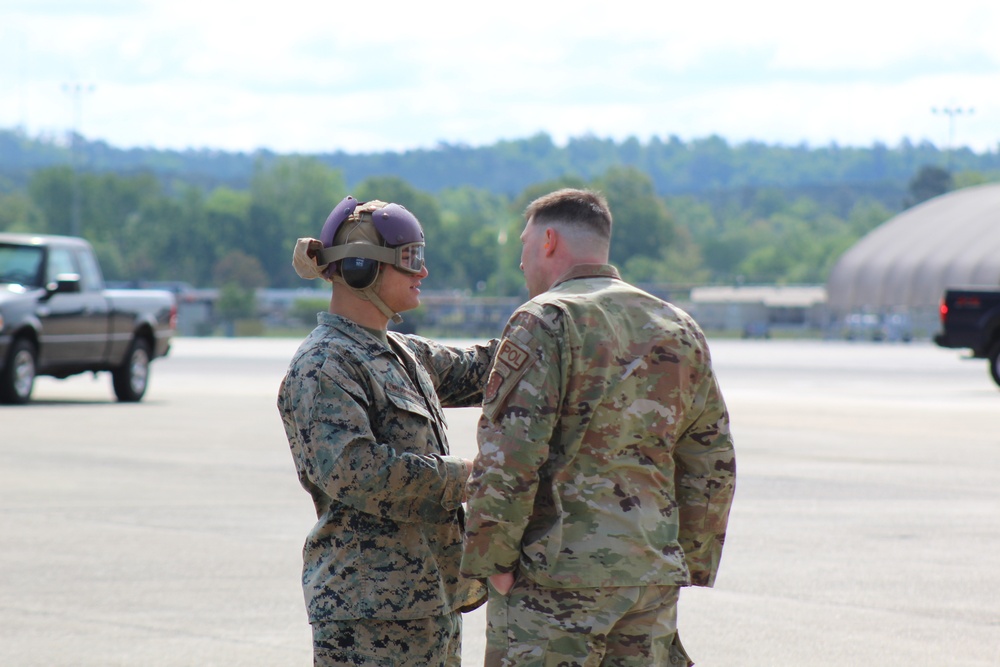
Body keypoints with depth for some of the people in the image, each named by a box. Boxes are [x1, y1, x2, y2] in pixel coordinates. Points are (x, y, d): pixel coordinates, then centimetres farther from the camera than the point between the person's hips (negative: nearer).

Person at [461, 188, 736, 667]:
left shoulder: (546, 321, -7)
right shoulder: (678, 328, 14)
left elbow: (510, 455, -16)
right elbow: (713, 468, 16)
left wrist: (490, 559, -11)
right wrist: (690, 567, 20)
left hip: (554, 573, -6)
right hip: (653, 571, 7)